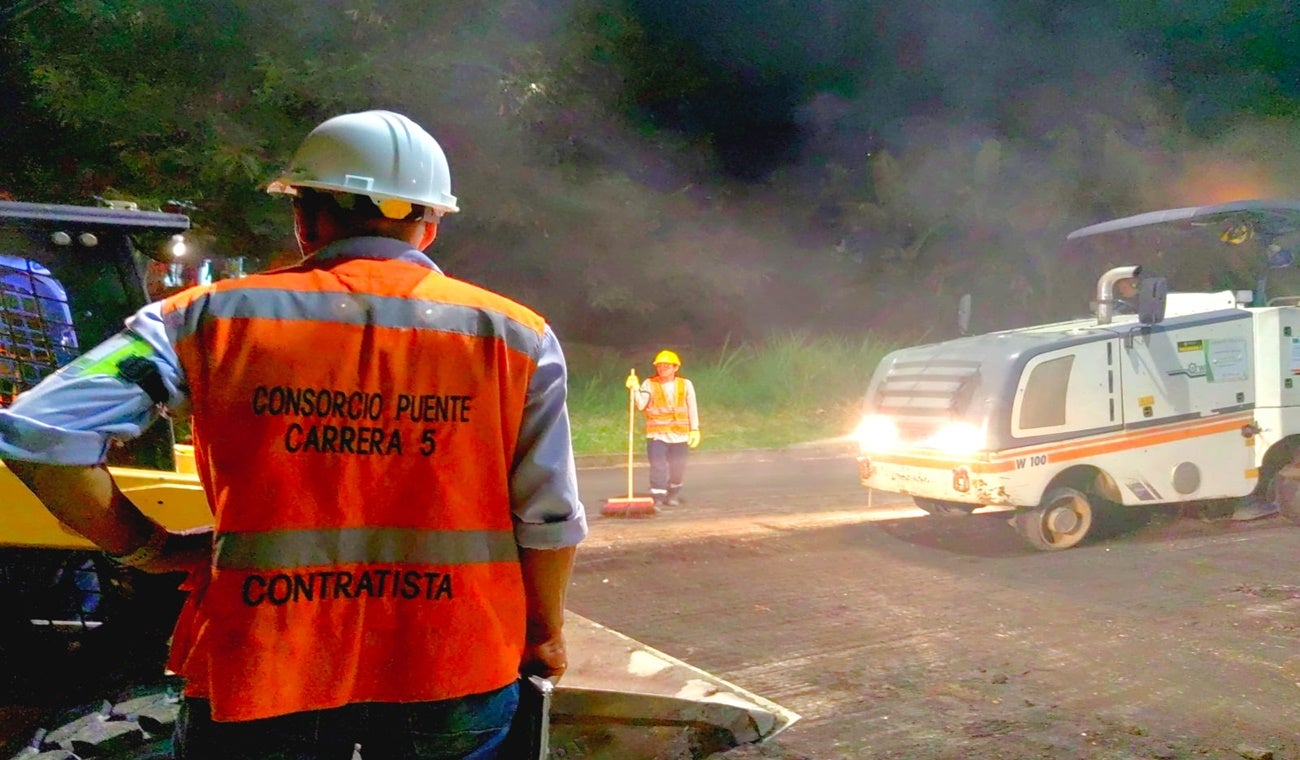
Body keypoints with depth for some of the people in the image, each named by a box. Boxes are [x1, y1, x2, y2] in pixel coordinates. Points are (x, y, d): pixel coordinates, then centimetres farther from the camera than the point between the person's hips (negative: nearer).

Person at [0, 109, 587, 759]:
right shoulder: (517, 337, -2)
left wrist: (146, 548, 5)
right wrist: (545, 634, 16)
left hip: (264, 668, 0)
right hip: (456, 680, 1)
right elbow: (549, 517, -1)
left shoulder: (212, 319, -3)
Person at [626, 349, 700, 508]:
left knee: (677, 467, 10)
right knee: (658, 466, -10)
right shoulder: (649, 384, -1)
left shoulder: (685, 384, 4)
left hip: (679, 433, 2)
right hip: (656, 434, -2)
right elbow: (641, 405, -12)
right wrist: (635, 389, -26)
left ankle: (673, 495, 30)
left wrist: (695, 429, 6)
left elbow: (692, 408, 8)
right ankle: (657, 498, -6)